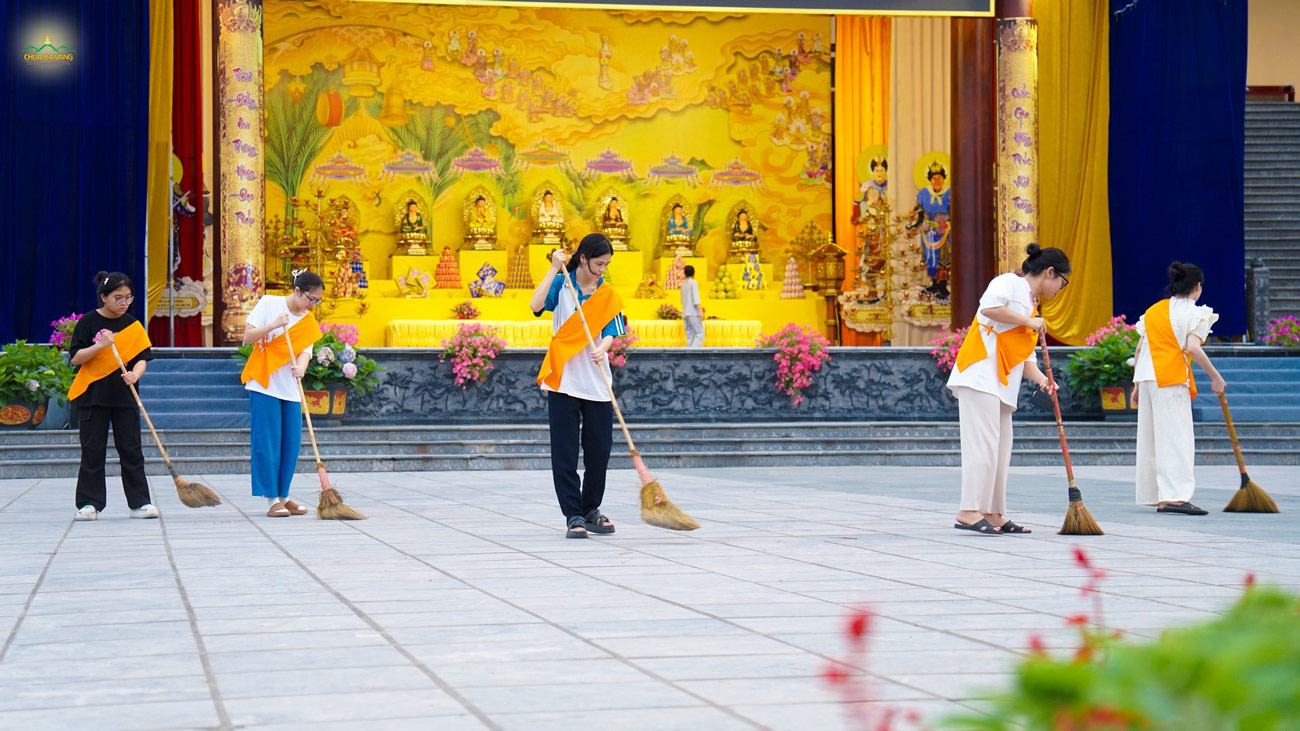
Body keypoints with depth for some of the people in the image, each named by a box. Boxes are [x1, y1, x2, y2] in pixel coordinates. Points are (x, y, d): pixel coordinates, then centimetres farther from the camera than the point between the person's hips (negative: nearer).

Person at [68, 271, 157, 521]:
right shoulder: (88, 322, -2)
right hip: (92, 395, -2)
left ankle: (140, 502, 5)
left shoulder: (133, 325, 6)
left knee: (131, 449, 1)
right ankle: (89, 503, 7)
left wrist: (135, 374, -18)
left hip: (124, 397, 2)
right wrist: (100, 346, -20)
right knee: (93, 451, 1)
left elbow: (142, 358, 3)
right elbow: (76, 358, -5)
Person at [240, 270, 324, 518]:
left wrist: (301, 367, -25)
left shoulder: (309, 321, 9)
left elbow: (305, 351, -3)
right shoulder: (268, 303, -3)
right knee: (268, 442, -6)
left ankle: (283, 497, 14)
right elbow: (248, 337, -7)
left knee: (291, 442, 4)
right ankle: (272, 500, -4)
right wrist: (273, 325, -21)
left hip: (290, 388, 5)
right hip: (264, 385, -5)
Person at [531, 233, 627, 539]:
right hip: (563, 382, -2)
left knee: (599, 450, 5)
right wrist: (555, 269, -14)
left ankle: (591, 509, 22)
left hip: (597, 385, 2)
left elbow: (611, 332, -3)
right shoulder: (561, 285, 2)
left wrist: (602, 349, -25)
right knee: (565, 453, -3)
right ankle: (573, 516, 2)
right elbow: (536, 305, -15)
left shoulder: (608, 295, 7)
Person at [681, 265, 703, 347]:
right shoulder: (693, 282, -4)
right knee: (700, 333, -8)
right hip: (693, 313, -7)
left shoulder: (683, 285, 17)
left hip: (685, 313, 7)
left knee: (690, 335, 5)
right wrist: (701, 311, -18)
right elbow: (696, 297, -14)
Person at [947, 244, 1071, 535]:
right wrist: (1028, 322, -13)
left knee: (1001, 447, 9)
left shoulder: (1032, 307, 26)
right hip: (981, 374, -10)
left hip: (1002, 384, 10)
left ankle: (993, 514, 13)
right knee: (983, 442, -15)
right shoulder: (1009, 283, -1)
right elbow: (989, 305, -22)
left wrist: (1041, 378, 4)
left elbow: (1025, 355, 23)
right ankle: (969, 512, -18)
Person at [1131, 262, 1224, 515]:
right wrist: (1216, 378, -8)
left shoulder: (1153, 310, 17)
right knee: (1176, 436, -9)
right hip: (1172, 380, -7)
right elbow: (1193, 348, -15)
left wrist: (1137, 384, 18)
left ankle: (1155, 495, 14)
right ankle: (1174, 496, -18)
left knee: (1151, 437, 10)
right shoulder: (1193, 312, -2)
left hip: (1147, 378, 7)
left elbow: (1139, 349, 14)